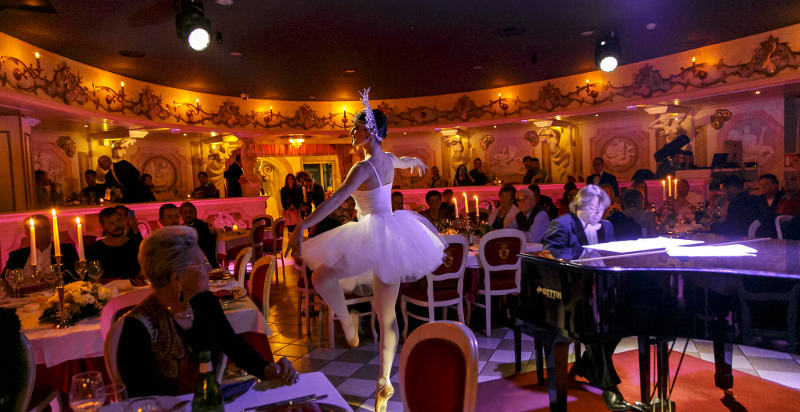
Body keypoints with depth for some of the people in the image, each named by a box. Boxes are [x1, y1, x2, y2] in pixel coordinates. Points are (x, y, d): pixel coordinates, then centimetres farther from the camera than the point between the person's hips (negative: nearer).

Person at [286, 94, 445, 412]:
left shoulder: (364, 167, -15)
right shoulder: (388, 160, 9)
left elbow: (336, 200, -27)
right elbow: (407, 161, 34)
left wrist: (302, 226, -31)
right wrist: (417, 163, 57)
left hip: (374, 237, -9)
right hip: (394, 235, 9)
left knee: (321, 276, 4)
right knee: (387, 314, 12)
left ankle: (347, 323, 15)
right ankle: (384, 382, 20)